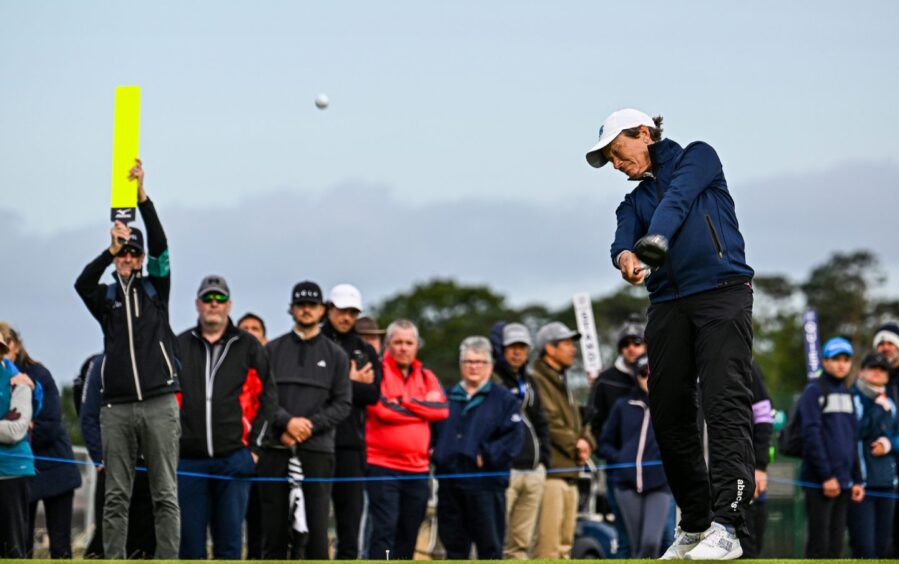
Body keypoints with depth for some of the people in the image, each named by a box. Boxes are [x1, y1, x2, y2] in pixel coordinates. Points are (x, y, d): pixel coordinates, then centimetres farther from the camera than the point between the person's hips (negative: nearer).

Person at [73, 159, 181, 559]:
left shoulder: (155, 288, 10)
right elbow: (82, 282, -10)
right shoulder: (106, 297, 11)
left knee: (165, 494, -2)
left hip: (159, 404, -1)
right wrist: (111, 249, -24)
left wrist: (142, 197, -14)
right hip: (117, 406, 1)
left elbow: (160, 246, -3)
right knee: (116, 496, 1)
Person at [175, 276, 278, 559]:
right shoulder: (179, 346, 10)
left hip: (234, 459, -1)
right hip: (188, 460, 1)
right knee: (190, 539, 1)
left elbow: (268, 398, 7)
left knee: (229, 540, -1)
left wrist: (254, 445, 0)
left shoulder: (248, 347, 7)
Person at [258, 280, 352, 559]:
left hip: (317, 450, -1)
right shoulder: (273, 350, 11)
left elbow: (342, 403, 5)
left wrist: (310, 425, -9)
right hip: (276, 451, 1)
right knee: (274, 526, 1)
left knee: (316, 526, -5)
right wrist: (287, 423, -13)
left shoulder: (335, 355, 12)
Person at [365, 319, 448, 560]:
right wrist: (422, 407, -5)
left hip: (417, 468, 5)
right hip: (382, 466, -5)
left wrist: (404, 402, -9)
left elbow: (441, 409, -2)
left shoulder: (426, 377, 14)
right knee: (385, 529, -12)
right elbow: (382, 409, -16)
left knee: (409, 533, 10)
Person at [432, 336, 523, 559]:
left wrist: (486, 456, -15)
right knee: (453, 543, 7)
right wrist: (433, 452, -1)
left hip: (485, 482, -4)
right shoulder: (448, 397, 17)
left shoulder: (503, 399, 3)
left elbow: (513, 438, -7)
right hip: (449, 480, 4)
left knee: (489, 546, -3)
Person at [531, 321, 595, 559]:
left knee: (565, 543, 11)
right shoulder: (538, 381, -8)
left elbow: (576, 421, 23)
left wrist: (586, 441, 3)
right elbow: (549, 422, -17)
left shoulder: (562, 381, 23)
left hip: (569, 473, 10)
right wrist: (575, 445, -7)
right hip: (550, 470, -10)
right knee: (548, 543, -15)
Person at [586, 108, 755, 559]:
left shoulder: (697, 158, 11)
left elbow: (678, 198, -10)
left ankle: (726, 526, -27)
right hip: (668, 306, 6)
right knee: (669, 416, 1)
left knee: (726, 404, -17)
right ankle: (693, 527, 10)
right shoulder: (634, 202, 22)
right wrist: (625, 258, -26)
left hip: (722, 291, -6)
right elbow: (623, 239, 0)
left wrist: (656, 238, -31)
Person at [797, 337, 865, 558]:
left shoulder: (847, 393, 17)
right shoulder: (814, 392, -6)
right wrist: (826, 476, -17)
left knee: (835, 546, 8)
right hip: (818, 482, -7)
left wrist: (857, 480, 14)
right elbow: (811, 436, -13)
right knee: (819, 544, -9)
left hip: (843, 481, 7)